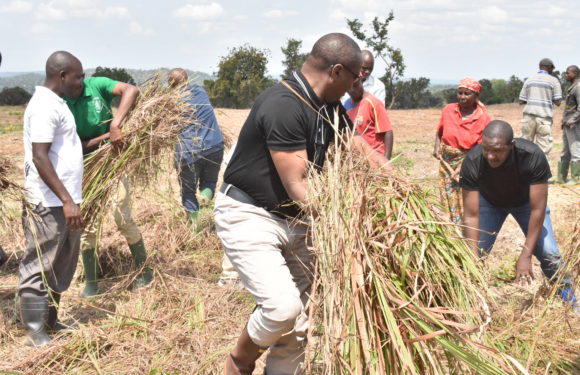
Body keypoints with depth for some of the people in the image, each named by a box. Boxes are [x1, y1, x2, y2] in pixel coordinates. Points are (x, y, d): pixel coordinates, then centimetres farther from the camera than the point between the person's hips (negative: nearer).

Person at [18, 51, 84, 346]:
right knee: (39, 268, -2)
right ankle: (35, 334, 5)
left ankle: (50, 322, 28)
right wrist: (67, 200, -26)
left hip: (64, 201, 10)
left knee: (61, 267, 17)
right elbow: (39, 157, -22)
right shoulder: (45, 106, -16)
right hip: (50, 204, -10)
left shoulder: (56, 102, 15)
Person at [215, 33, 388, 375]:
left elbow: (365, 153, 9)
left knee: (298, 322, 7)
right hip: (248, 216, -9)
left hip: (294, 219, 9)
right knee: (283, 306, -20)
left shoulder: (329, 107, 5)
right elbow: (297, 186, -26)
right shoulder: (283, 105, -23)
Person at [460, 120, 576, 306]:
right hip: (489, 200, 1)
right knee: (472, 251, -8)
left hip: (526, 200, -1)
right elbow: (472, 216, -31)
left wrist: (525, 255, -33)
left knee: (548, 253, -9)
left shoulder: (533, 156, -39)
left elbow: (537, 209, -32)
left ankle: (568, 299, 14)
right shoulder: (472, 163, -36)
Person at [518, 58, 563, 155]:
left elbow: (521, 101, 10)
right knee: (543, 149, -1)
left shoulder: (529, 80, 12)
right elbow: (558, 102, -2)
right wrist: (550, 98, 17)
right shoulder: (553, 80, 2)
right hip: (544, 117, -3)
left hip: (529, 116, 3)